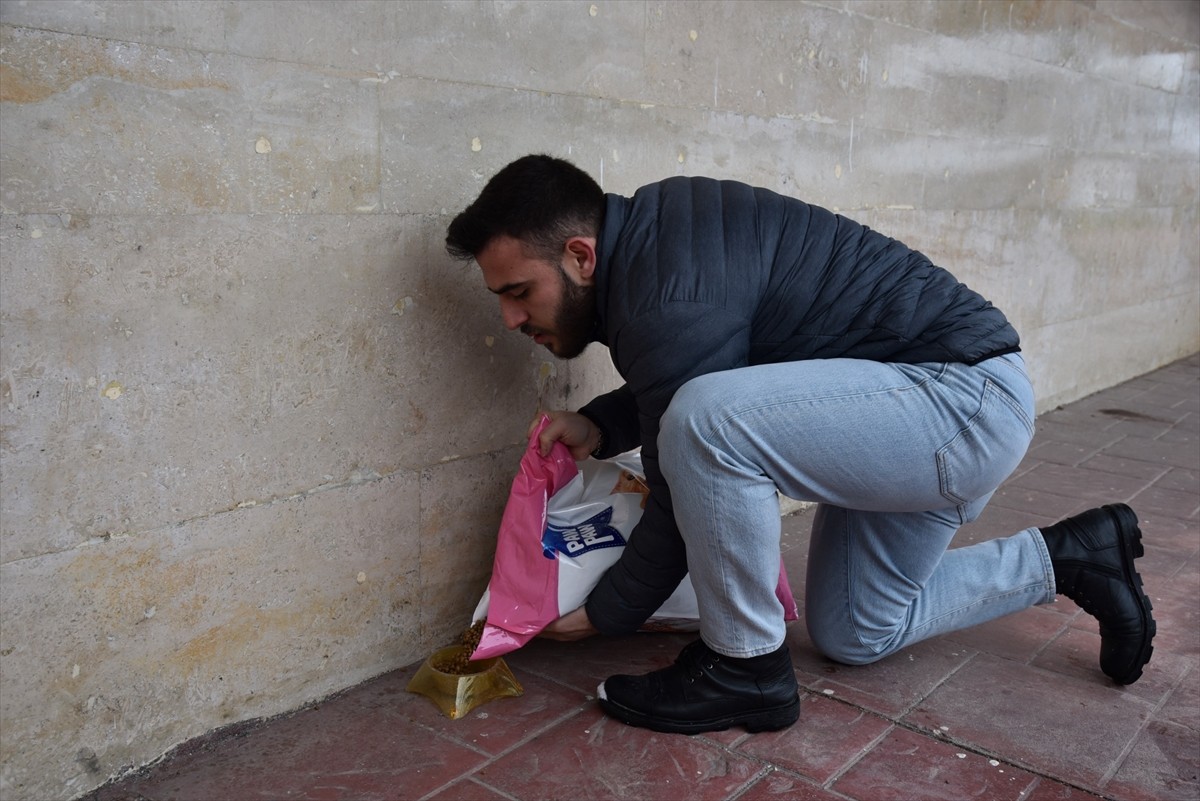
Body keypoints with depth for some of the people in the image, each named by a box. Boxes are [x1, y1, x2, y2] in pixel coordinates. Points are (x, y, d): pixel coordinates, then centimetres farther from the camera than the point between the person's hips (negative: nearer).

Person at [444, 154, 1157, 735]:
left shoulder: (671, 299, -27)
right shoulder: (645, 232, 3)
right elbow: (680, 383, 18)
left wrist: (603, 616, -3)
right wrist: (601, 428, -1)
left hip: (969, 396, -10)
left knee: (706, 420, -32)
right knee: (855, 634, 20)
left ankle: (745, 664, -9)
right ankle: (1067, 557, 29)